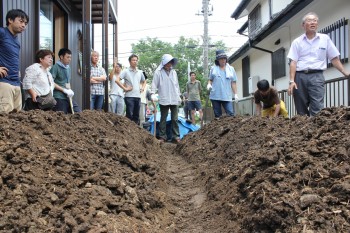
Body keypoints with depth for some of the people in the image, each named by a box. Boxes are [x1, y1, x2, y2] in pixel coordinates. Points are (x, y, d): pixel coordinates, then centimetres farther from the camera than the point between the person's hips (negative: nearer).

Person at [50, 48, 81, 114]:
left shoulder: (68, 68, 16)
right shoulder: (56, 67, -7)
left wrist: (70, 90, 5)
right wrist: (64, 90, -15)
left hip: (68, 97, 7)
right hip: (59, 98, -7)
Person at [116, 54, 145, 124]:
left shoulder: (140, 72, 15)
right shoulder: (126, 71, -1)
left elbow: (144, 81, 31)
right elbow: (117, 80, -10)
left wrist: (142, 88, 12)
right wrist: (124, 88, -10)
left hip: (138, 96, 5)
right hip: (129, 96, -5)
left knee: (136, 115, 8)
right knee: (129, 115, -7)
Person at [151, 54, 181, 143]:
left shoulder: (173, 72, 11)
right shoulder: (158, 72, -2)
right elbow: (154, 85, -3)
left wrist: (179, 96, 16)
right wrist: (153, 95, -13)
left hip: (174, 99, 3)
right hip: (163, 100, -3)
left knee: (175, 119, 5)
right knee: (163, 119, 4)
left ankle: (176, 136, 8)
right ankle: (162, 136, 9)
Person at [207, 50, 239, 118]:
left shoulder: (231, 69, 10)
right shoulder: (213, 68, 9)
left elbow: (233, 83, 9)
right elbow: (210, 79, 16)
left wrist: (236, 94, 3)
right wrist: (209, 84, -7)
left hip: (227, 97, -1)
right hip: (215, 96, 1)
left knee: (231, 114, -11)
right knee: (217, 115, 4)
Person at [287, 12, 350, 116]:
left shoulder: (325, 39, 10)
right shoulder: (297, 42, 9)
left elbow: (334, 58, 11)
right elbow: (293, 62, 2)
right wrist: (292, 81, -8)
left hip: (316, 76, -1)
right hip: (300, 77, 1)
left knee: (317, 109, -14)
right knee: (301, 110, 5)